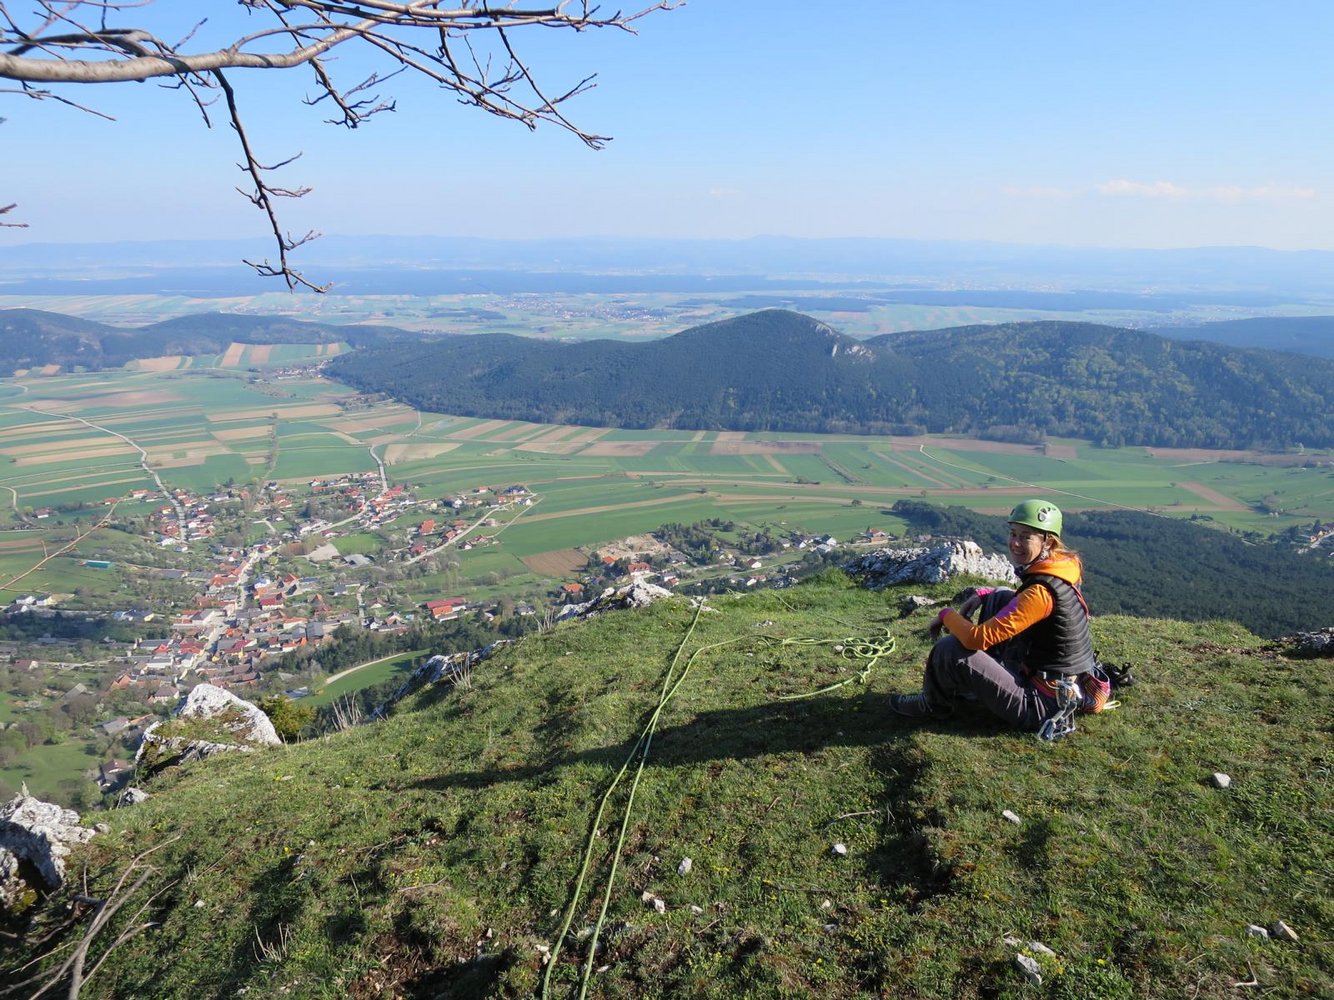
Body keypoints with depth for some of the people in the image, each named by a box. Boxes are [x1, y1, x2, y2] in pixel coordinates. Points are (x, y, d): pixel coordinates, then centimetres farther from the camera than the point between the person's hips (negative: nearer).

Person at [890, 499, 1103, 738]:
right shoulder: (1058, 568, 0)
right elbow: (1021, 601, 22)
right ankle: (971, 682, 23)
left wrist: (946, 615, -8)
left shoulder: (1042, 592, -28)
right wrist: (982, 595, 4)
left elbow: (977, 638, -29)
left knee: (949, 649, -12)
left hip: (1042, 703, -9)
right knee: (1001, 598, 14)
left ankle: (933, 706, 19)